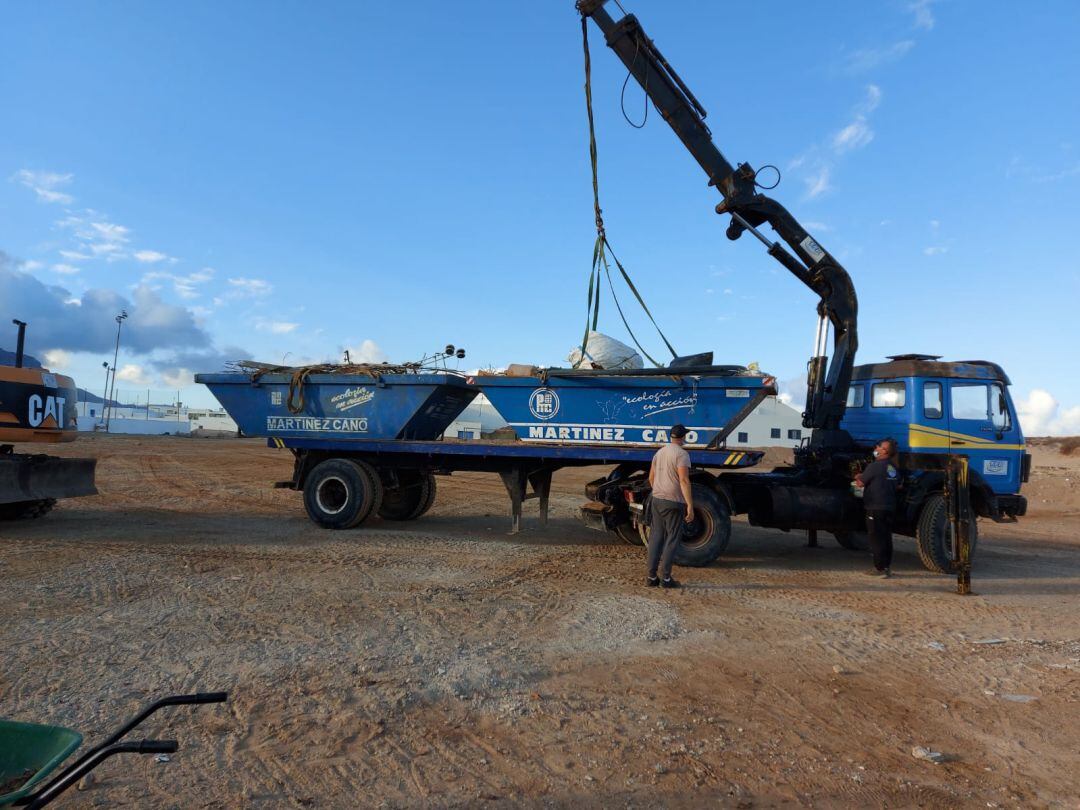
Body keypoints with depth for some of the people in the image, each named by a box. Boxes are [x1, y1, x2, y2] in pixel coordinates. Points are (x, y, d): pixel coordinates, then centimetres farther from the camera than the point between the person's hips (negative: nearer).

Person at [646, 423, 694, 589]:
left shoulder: (660, 452, 12)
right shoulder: (682, 454, -11)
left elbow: (651, 478, 18)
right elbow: (684, 480, -21)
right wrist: (690, 505, -21)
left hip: (657, 500, 7)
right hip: (674, 502, -7)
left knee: (655, 537, 10)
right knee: (672, 539, 2)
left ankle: (651, 576, 12)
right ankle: (666, 578, 4)